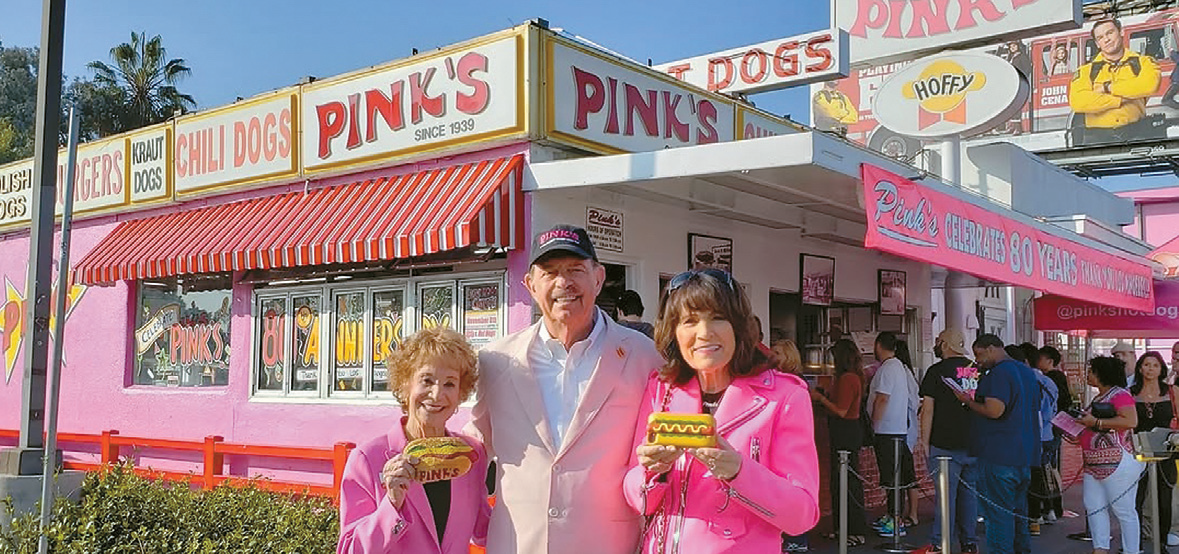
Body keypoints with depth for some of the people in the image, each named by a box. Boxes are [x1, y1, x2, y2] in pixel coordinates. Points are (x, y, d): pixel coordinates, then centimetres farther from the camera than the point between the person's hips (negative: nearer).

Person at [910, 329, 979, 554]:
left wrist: (924, 440, -5)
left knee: (946, 494, -4)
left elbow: (928, 409, -9)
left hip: (946, 445, -5)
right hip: (976, 444, 5)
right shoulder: (978, 370, 9)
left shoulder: (937, 371, -6)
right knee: (969, 493, 11)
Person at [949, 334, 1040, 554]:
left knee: (998, 514, -5)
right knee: (1018, 511, 18)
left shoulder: (999, 373, -15)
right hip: (1025, 456, 10)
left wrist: (968, 401, -10)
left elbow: (994, 411, -24)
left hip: (999, 456, -10)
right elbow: (1035, 410, 25)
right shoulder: (1027, 372, 16)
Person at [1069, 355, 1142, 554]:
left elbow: (1131, 421, -26)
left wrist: (1096, 422, -21)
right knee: (1093, 507, 7)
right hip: (1094, 465, 10)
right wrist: (1078, 437, 16)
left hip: (1116, 463, -10)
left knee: (1123, 511, -2)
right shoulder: (1099, 398, 20)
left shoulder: (1120, 394, -10)